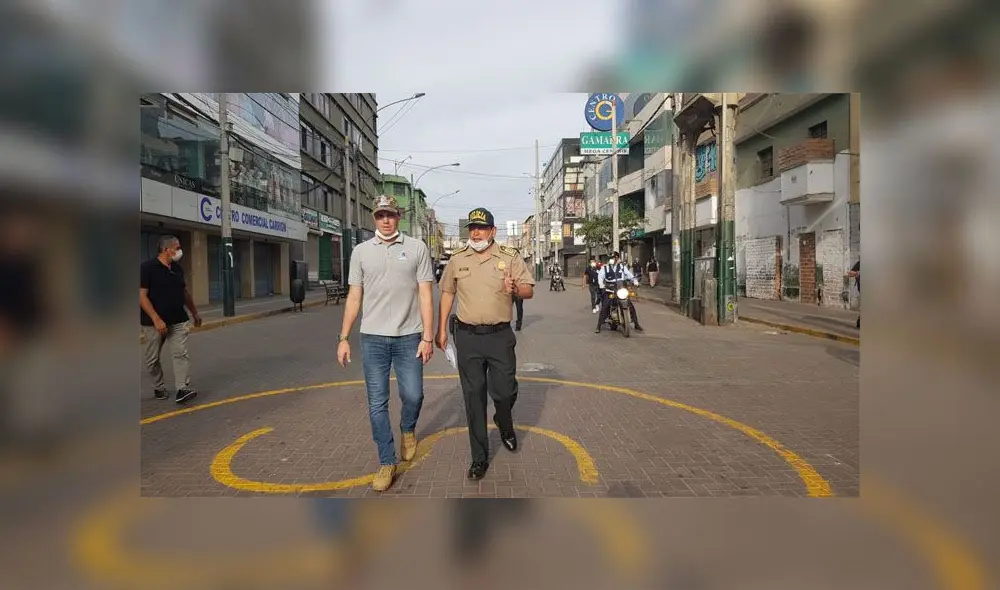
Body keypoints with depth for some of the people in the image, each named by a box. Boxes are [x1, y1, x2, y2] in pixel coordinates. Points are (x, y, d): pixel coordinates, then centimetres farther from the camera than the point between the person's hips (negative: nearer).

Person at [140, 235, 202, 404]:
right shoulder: (147, 268, -10)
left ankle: (183, 389, -14)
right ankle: (159, 388, 26)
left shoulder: (177, 268, 9)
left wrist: (195, 313, 23)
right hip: (154, 323, -4)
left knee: (181, 354, -9)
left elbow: (185, 292, 21)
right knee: (152, 359, 9)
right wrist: (156, 319, -23)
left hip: (178, 321, 4)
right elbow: (142, 296, -16)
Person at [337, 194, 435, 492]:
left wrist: (428, 337, -7)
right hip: (373, 338, 1)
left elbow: (425, 295, -2)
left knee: (413, 395, 3)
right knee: (377, 404, 4)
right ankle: (387, 463, 16)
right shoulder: (361, 251, 6)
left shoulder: (417, 248, 1)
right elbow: (354, 297, 8)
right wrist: (344, 338, 4)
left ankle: (408, 429, 37)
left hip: (408, 337, -1)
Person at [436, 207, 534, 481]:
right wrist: (441, 330, 12)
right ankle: (479, 457, 17)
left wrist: (515, 289, -24)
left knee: (504, 391, 1)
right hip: (467, 337, 1)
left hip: (500, 336, -1)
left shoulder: (510, 257, 0)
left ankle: (504, 425, 39)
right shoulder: (457, 259, 6)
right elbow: (447, 293, 14)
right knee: (473, 396, 5)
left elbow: (529, 291, -1)